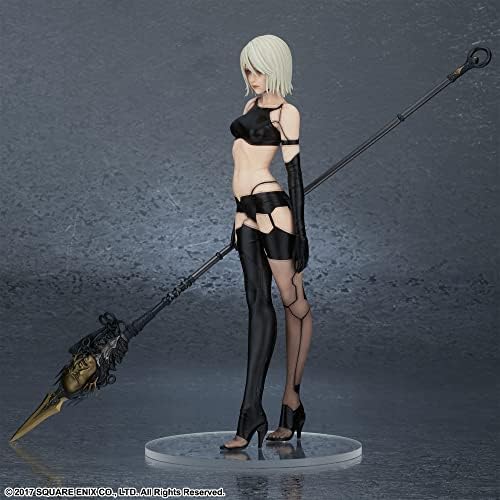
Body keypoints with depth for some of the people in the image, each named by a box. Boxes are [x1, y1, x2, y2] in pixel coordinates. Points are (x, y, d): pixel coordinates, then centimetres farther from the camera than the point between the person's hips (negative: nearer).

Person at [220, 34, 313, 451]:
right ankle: (252, 413, 0)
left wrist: (299, 231, -12)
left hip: (272, 208, -8)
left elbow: (294, 170, -8)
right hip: (246, 213, 8)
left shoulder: (286, 112, -3)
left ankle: (291, 397, 11)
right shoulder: (252, 105, 19)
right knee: (259, 304, 2)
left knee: (294, 302, 2)